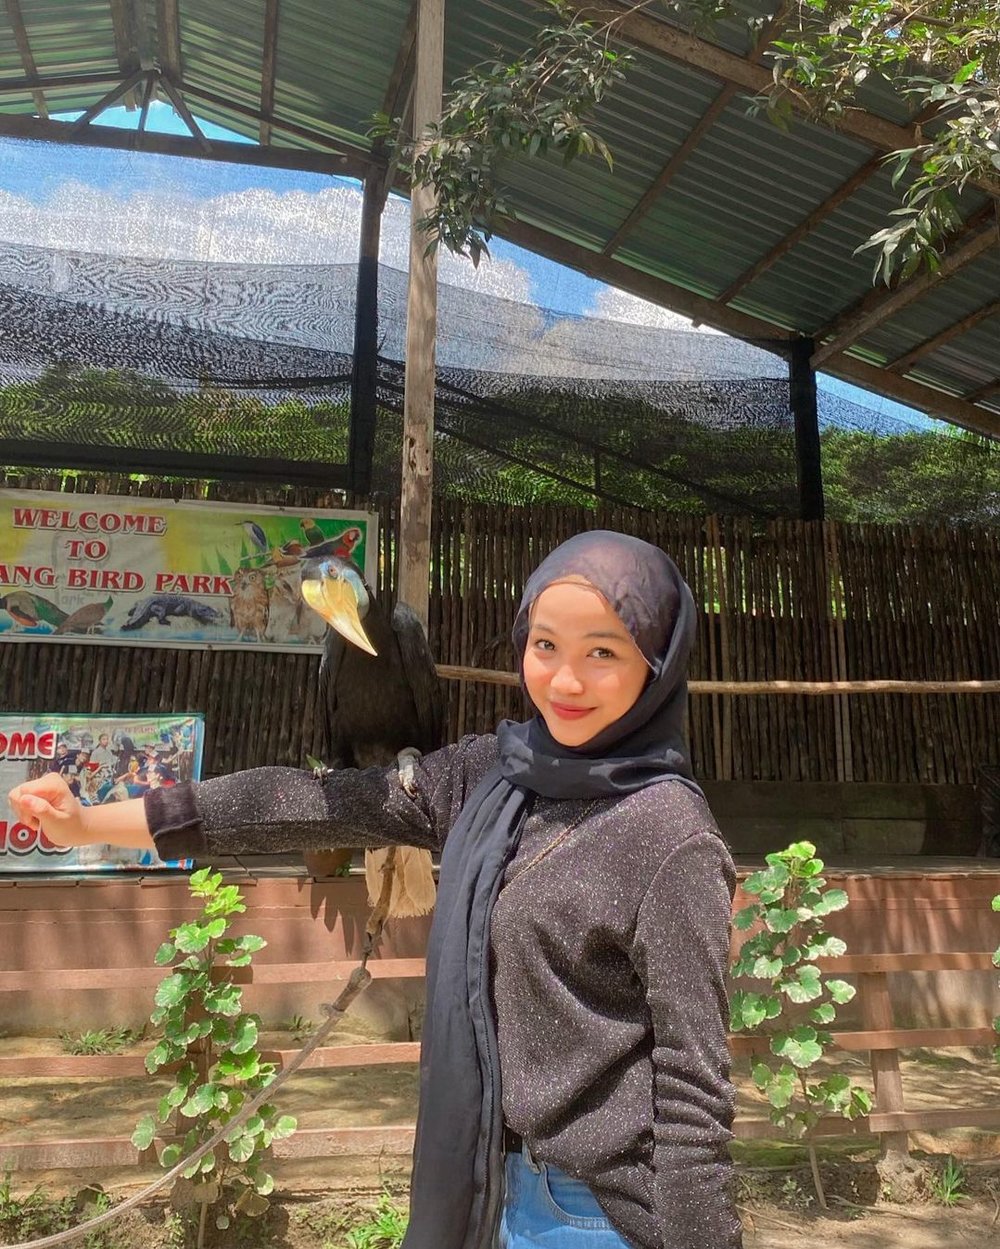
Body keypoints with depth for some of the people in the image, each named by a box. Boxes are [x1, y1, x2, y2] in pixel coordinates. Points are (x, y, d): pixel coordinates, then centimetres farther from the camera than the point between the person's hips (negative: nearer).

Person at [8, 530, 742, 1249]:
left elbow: (693, 1081, -17)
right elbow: (324, 805, -3)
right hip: (495, 1184, 6)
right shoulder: (491, 774, -4)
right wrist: (92, 823, -1)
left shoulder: (671, 837, -21)